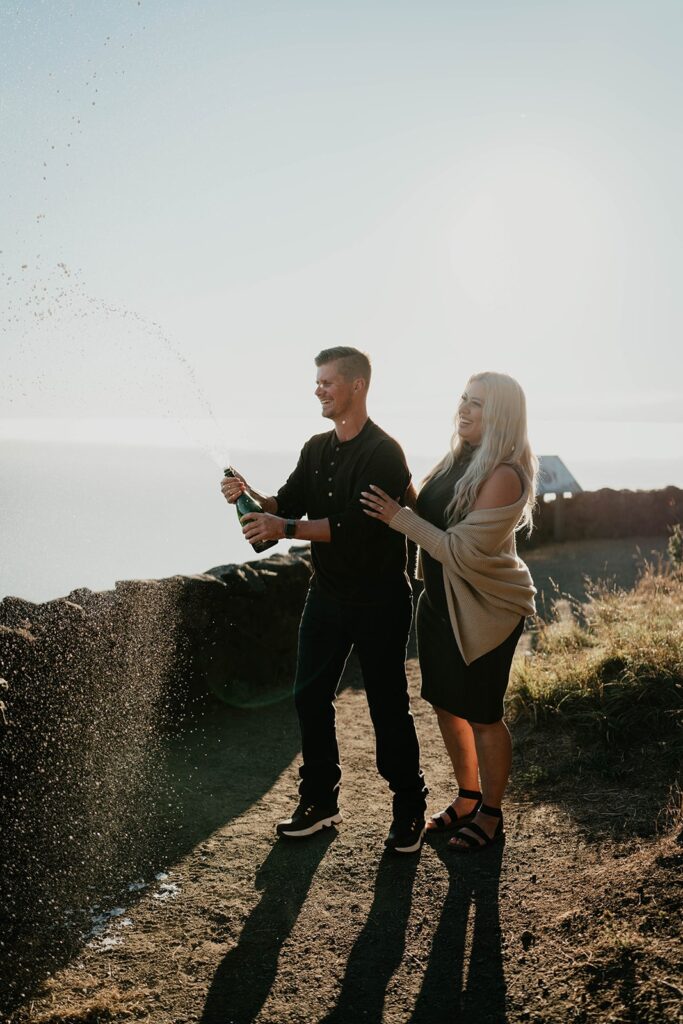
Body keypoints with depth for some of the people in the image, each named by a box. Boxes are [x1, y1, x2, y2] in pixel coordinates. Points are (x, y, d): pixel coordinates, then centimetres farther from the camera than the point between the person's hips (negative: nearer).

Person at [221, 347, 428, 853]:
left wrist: (287, 528, -28)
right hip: (327, 594, 7)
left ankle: (409, 809, 20)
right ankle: (320, 801, 24)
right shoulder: (317, 448, 9)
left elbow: (356, 525, -25)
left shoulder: (384, 452, -16)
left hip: (379, 601, -7)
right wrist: (252, 497, -13)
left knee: (388, 706, 3)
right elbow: (290, 502, 6)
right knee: (310, 697, 9)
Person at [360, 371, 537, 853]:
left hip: (484, 613, -8)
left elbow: (464, 551, -26)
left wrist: (400, 517, -23)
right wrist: (398, 510, -3)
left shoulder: (504, 477, -22)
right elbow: (431, 518, 15)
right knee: (446, 704, 18)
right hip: (440, 601, 8)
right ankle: (468, 799, 37)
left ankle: (491, 815, 27)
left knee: (482, 716, 6)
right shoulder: (461, 460, 4)